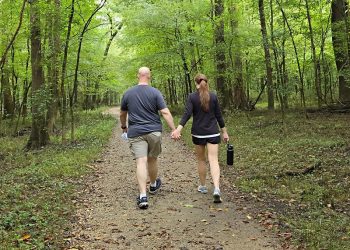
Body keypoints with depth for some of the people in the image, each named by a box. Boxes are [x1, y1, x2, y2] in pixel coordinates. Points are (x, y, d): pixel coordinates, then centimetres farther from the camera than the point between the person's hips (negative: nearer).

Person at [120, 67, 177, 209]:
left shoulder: (128, 93, 6)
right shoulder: (155, 93, -2)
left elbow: (122, 114, 17)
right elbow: (165, 113, -10)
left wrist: (123, 126, 34)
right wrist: (174, 130, -8)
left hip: (135, 133, 0)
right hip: (154, 132, 0)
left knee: (141, 162, -6)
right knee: (152, 160, 17)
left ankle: (143, 196, -15)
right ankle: (153, 185, 38)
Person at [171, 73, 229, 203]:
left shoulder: (192, 97, -4)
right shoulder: (213, 96, 1)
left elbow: (187, 114, -17)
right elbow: (218, 115, 3)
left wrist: (178, 129, -23)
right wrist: (224, 132, 10)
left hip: (198, 133, 0)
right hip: (213, 133, 0)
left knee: (201, 160, 17)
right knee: (214, 160, -6)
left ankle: (203, 186, 28)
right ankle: (216, 189, -24)